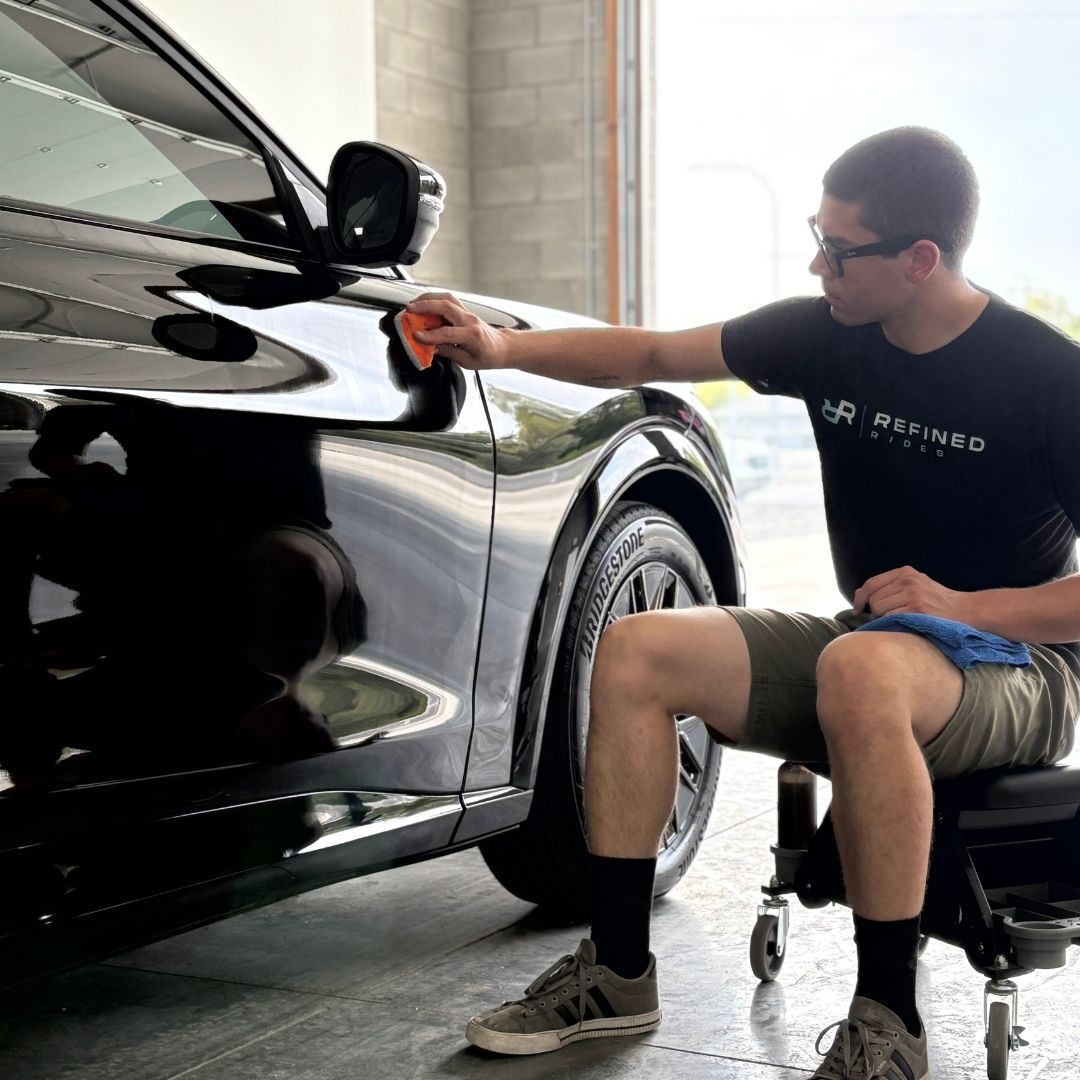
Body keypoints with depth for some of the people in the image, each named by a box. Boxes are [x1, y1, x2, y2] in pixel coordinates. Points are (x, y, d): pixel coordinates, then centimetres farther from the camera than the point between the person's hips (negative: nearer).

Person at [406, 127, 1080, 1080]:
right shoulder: (827, 335, 1)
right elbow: (654, 356, 9)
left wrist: (966, 607, -26)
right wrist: (504, 347, -1)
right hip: (865, 647, 6)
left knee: (862, 669, -40)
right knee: (635, 651, -11)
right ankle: (617, 973, -3)